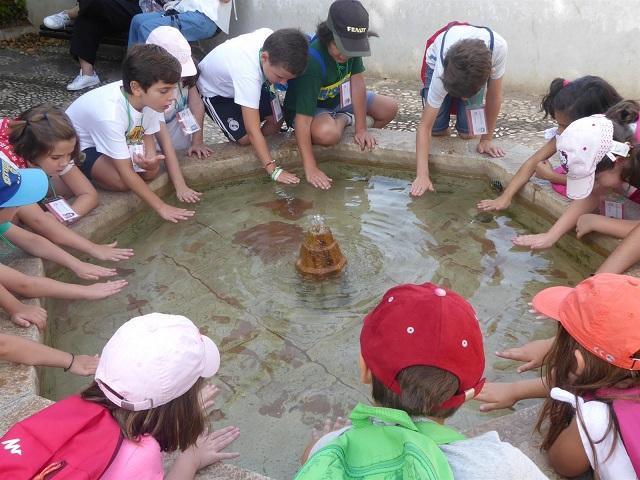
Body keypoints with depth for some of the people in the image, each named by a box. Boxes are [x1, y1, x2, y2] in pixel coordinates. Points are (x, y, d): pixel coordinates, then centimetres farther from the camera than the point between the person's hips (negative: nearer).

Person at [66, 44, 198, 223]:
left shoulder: (150, 97, -25)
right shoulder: (110, 114, -42)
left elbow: (147, 136, -9)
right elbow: (126, 172, -35)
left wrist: (150, 157, -33)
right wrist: (161, 207, -34)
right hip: (78, 145, -6)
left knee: (151, 170, -13)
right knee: (122, 182, -28)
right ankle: (86, 174, 2)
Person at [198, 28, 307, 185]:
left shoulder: (273, 40, -30)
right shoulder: (247, 73, -47)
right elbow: (253, 131, -45)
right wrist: (274, 170, -45)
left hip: (246, 85, 6)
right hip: (215, 91, -6)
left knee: (276, 120, -7)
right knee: (245, 138, -19)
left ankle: (260, 150, 18)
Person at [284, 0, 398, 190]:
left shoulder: (350, 45, -20)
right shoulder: (312, 60, -37)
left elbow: (357, 82, -12)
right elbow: (302, 118, -39)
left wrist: (361, 129, -17)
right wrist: (311, 169, -42)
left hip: (339, 98, 6)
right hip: (309, 107, -6)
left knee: (390, 109, 1)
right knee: (327, 133, -39)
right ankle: (345, 120, -3)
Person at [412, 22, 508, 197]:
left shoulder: (498, 47, -42)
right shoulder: (441, 72, -45)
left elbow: (494, 96, -25)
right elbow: (425, 126, -40)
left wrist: (486, 139, -18)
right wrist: (422, 175, -47)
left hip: (475, 70, 1)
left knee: (468, 133, -9)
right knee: (437, 130, -9)